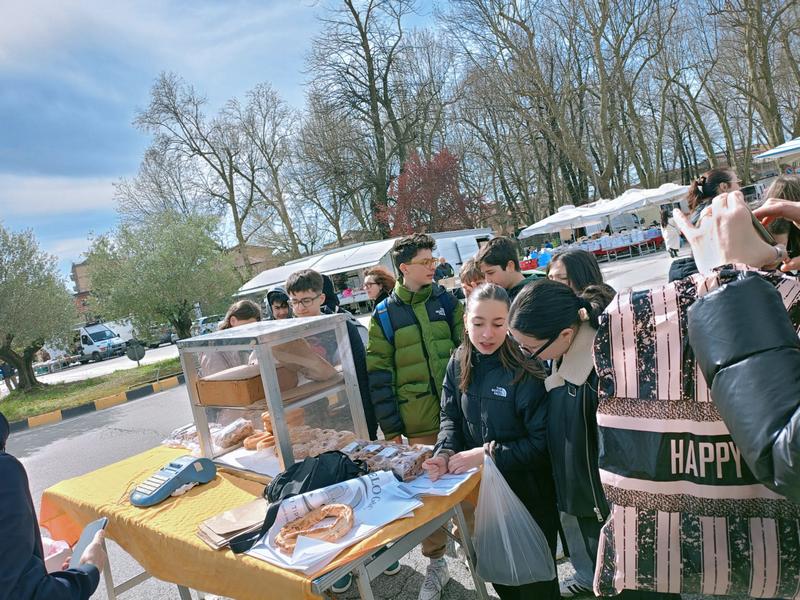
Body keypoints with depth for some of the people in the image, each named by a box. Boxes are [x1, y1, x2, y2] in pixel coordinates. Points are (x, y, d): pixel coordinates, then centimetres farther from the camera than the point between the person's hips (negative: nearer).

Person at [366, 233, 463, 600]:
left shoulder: (446, 301, 3)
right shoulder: (384, 315, 0)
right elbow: (379, 375, 0)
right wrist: (390, 428, -1)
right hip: (418, 420, -1)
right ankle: (435, 563, 28)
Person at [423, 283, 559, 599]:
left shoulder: (526, 370, -21)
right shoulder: (458, 365, -4)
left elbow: (541, 441, -20)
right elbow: (450, 417, 0)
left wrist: (488, 454, -25)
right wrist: (445, 452, -18)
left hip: (527, 491, -5)